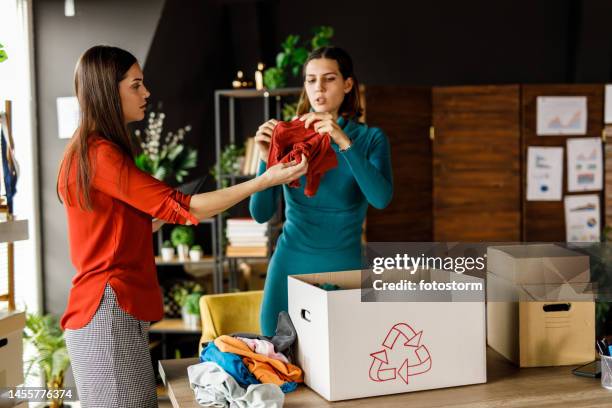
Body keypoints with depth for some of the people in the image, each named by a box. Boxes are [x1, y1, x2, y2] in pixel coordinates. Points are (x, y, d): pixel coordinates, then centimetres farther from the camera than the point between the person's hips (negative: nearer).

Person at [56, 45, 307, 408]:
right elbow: (178, 207, -18)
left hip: (118, 308, 9)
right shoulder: (100, 154, -15)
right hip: (111, 309, -9)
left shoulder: (89, 151, 15)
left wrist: (166, 217, 10)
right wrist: (264, 180, -16)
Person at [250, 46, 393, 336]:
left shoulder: (369, 138, -2)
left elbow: (380, 198, -21)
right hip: (290, 266, 1)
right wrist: (267, 159, -20)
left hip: (343, 268, -1)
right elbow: (261, 213, -6)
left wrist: (344, 142, -29)